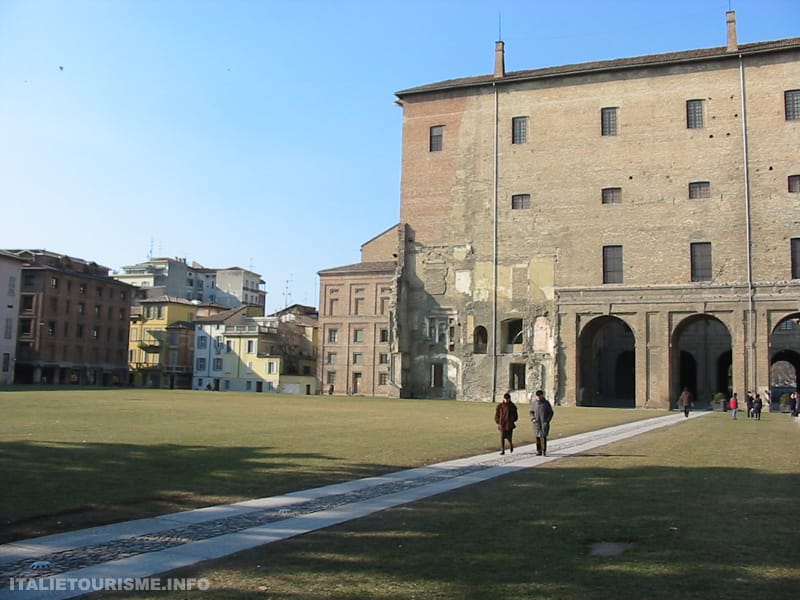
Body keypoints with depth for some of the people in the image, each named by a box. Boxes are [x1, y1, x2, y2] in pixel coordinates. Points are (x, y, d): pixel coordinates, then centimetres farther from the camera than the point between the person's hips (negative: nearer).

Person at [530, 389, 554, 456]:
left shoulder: (546, 403, 0)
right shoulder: (534, 403, 7)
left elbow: (551, 412, 4)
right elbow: (531, 412, 16)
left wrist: (547, 420, -7)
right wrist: (532, 418, -2)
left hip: (544, 423, -3)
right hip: (536, 423, 3)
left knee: (543, 437, -10)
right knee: (537, 437, 3)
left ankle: (544, 451, -7)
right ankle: (538, 451, 10)